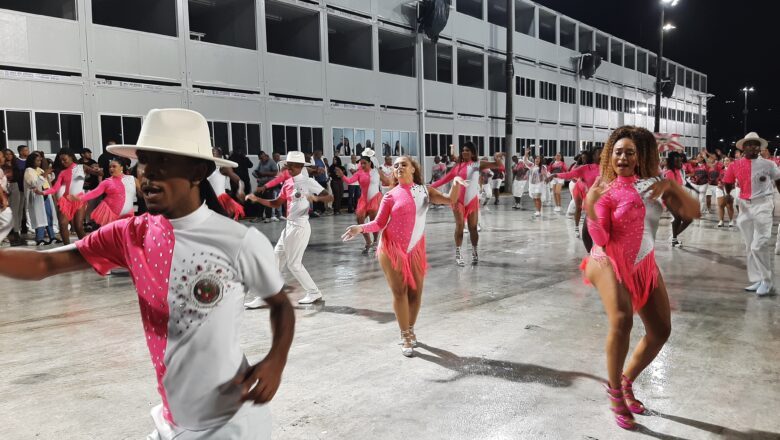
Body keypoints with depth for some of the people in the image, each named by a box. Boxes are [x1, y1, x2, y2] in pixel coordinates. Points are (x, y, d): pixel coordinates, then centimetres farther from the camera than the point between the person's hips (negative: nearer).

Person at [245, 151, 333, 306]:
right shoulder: (287, 183, 11)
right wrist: (257, 199, 4)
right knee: (276, 260, 10)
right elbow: (275, 203, 16)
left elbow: (330, 197, -16)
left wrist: (315, 198, -35)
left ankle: (314, 293, 14)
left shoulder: (308, 182, -11)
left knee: (293, 263, -2)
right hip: (289, 226, 8)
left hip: (300, 227, -8)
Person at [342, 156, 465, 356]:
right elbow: (379, 223, -3)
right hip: (392, 249, -3)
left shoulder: (425, 190, 7)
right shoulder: (391, 195, -2)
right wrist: (361, 228, -20)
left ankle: (411, 330, 28)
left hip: (415, 250, 3)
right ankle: (405, 337, 11)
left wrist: (456, 184, -19)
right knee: (399, 292, 0)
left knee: (415, 291, 6)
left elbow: (450, 200, -1)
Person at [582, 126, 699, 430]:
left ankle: (627, 381, 30)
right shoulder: (605, 191, -8)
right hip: (609, 260, -5)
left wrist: (671, 186, -18)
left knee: (661, 331, 8)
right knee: (622, 319, -30)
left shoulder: (652, 184, 2)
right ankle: (615, 390, -10)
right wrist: (589, 206, -30)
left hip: (644, 265, 5)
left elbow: (693, 212, -4)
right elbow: (600, 240, -16)